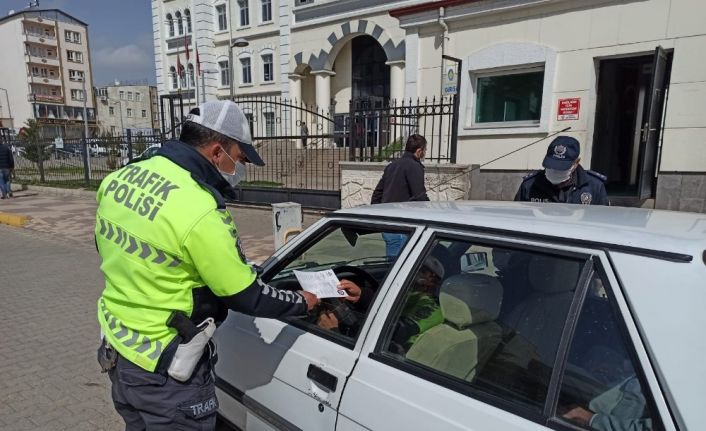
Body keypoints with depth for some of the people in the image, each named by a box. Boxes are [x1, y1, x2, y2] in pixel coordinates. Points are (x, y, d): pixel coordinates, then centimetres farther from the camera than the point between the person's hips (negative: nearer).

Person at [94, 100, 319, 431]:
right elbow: (246, 296, -20)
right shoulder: (200, 212, -29)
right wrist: (301, 302, -4)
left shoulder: (119, 178, -2)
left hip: (118, 351, 8)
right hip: (165, 371, -8)